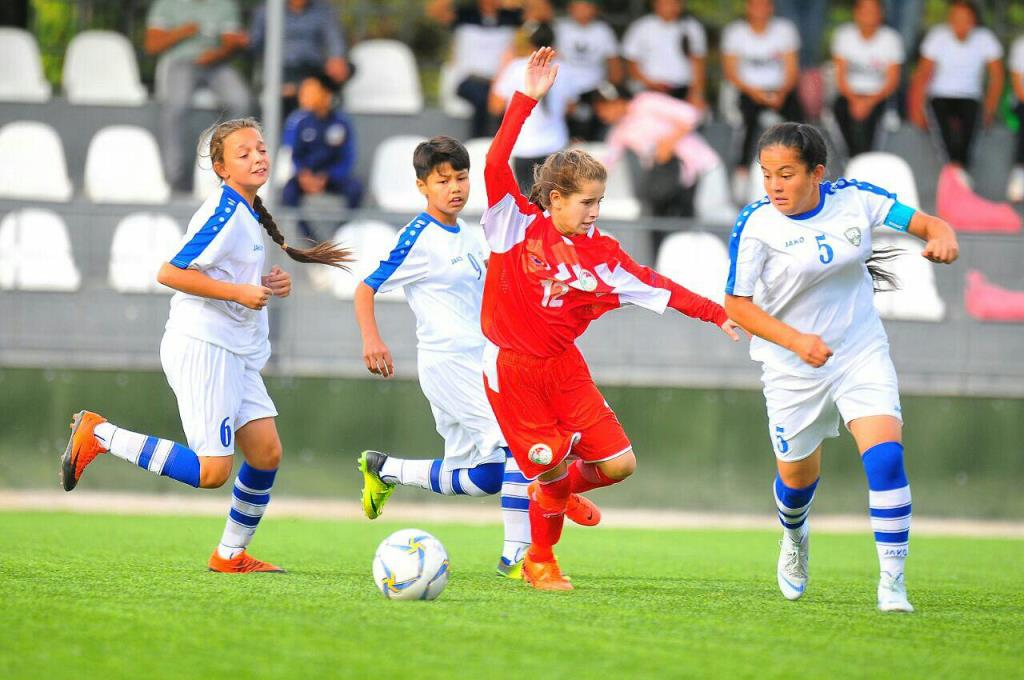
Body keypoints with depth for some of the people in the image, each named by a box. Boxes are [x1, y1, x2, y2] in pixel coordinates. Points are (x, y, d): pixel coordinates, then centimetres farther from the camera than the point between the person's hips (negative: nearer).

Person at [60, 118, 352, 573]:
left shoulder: (248, 212, 14)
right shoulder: (224, 213, -16)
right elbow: (170, 273, -21)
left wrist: (269, 286, 8)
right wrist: (240, 292, -21)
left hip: (238, 354, 9)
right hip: (201, 347, -9)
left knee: (267, 453, 3)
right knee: (213, 471, -11)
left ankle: (231, 554, 16)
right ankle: (98, 435, -1)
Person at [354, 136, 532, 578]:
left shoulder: (466, 235, 13)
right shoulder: (420, 239, -10)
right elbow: (366, 289, -9)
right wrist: (371, 339, -23)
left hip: (478, 364, 9)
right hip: (446, 363, -9)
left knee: (482, 478, 12)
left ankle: (383, 470, 30)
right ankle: (516, 554, -18)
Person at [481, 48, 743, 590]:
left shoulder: (599, 253, 4)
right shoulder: (518, 225, -7)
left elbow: (654, 287, 10)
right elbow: (496, 164, -18)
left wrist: (716, 315, 7)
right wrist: (527, 99, -23)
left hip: (564, 368, 5)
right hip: (513, 370, -4)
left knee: (619, 463, -3)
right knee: (553, 469, -6)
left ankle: (554, 491, 29)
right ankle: (539, 561, 21)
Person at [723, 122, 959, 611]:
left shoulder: (856, 199, -10)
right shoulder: (756, 225, -16)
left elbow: (927, 224, -4)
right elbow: (736, 305, -17)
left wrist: (942, 238, -29)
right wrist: (796, 340, -30)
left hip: (862, 354, 1)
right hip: (791, 369, 0)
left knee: (885, 454, -20)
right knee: (798, 476, 13)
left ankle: (893, 582, -14)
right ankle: (795, 538, 51)